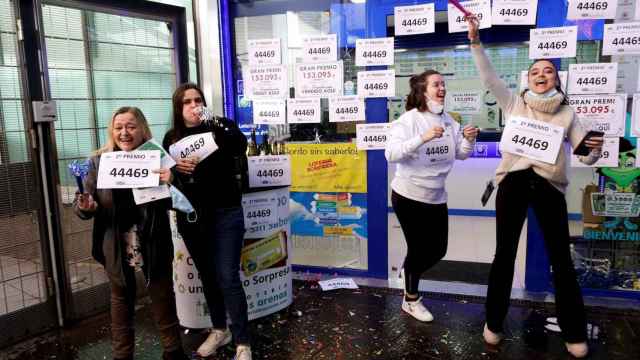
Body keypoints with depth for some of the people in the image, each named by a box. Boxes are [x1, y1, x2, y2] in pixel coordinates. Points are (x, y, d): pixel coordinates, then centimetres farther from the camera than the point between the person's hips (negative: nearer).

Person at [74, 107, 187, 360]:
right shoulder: (99, 161, -3)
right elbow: (82, 203, 1)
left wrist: (171, 183, -27)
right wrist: (85, 206, -22)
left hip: (154, 244, -1)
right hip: (116, 247, 1)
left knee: (163, 296, 14)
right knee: (121, 300, 18)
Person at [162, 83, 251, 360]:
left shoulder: (219, 129, -4)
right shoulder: (172, 138, 5)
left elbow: (241, 146, -23)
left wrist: (221, 125, -37)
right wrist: (176, 167, -12)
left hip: (225, 213, -4)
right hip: (191, 217, 4)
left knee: (228, 278, -4)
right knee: (207, 276, 15)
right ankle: (219, 330, 34)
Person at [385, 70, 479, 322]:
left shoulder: (448, 120, 4)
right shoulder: (408, 120, -14)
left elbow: (461, 155, 8)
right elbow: (391, 154, -26)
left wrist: (469, 140, -13)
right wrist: (423, 138, -35)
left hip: (436, 197, 6)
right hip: (409, 196, -6)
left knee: (438, 250, 12)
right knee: (418, 248, 5)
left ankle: (410, 274, 41)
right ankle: (411, 300, 27)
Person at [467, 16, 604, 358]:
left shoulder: (567, 113, 13)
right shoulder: (514, 104, 11)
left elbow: (586, 157, 10)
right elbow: (488, 77, 3)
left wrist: (595, 149, -13)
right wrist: (475, 41, -5)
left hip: (549, 186, 1)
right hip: (514, 181, -1)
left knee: (561, 259, 4)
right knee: (505, 254, 5)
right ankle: (494, 322, 21)